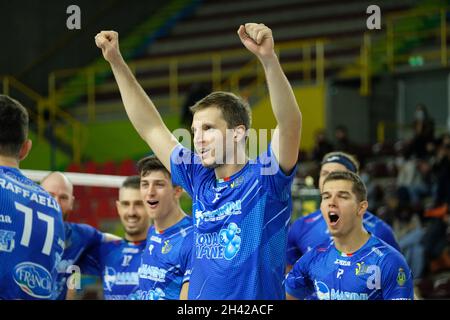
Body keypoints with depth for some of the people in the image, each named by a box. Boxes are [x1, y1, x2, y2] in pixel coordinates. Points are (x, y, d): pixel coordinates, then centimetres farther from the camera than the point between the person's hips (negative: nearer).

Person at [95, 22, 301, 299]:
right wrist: (116, 62, 18)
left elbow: (290, 123, -21)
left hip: (259, 298, -6)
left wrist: (269, 58, -33)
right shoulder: (200, 182, 12)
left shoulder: (265, 178, -4)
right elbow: (151, 128, 19)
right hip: (199, 297, 6)